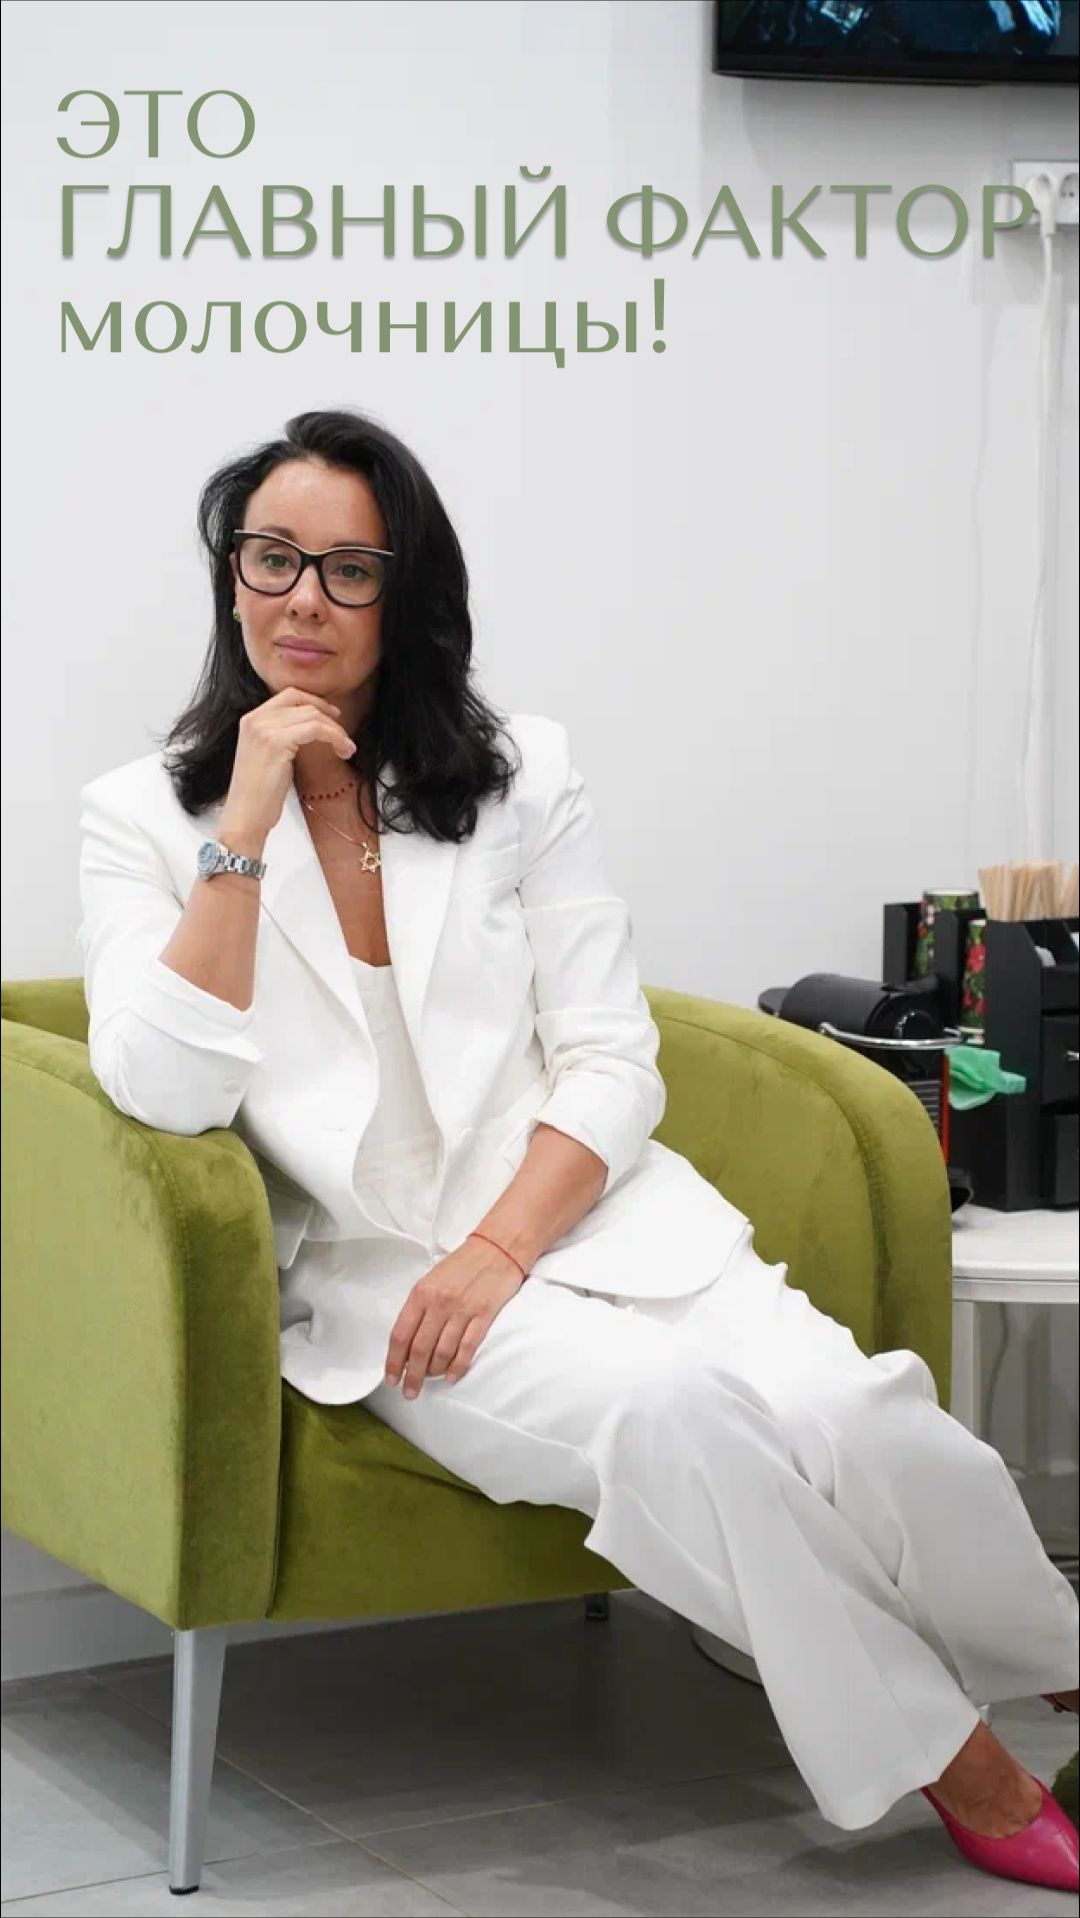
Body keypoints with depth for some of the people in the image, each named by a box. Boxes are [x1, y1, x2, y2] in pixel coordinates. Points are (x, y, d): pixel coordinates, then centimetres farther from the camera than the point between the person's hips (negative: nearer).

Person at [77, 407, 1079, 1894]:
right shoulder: (143, 817, 3)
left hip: (589, 1211, 2)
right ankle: (958, 1765, -15)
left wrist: (500, 1248, -13)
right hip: (375, 1269, -2)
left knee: (850, 1414, -27)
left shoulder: (520, 776, 7)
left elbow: (612, 1063, 3)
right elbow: (166, 1092, -11)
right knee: (666, 1410, -32)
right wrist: (249, 826, -14)